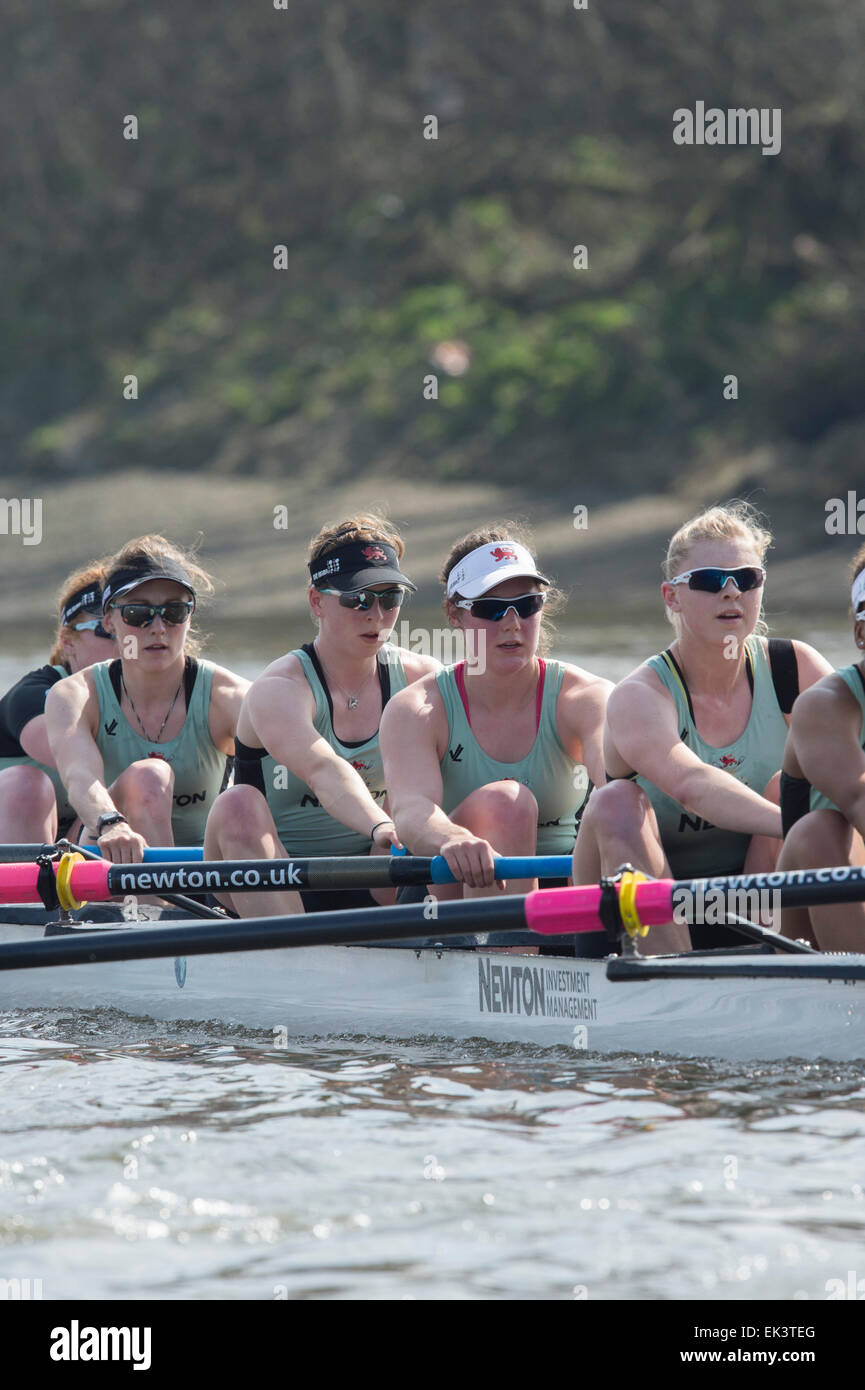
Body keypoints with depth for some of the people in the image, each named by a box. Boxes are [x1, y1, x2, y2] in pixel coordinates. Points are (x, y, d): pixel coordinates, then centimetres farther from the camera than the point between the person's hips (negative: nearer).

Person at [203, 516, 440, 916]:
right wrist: (380, 827, -53)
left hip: (370, 890, 3)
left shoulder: (420, 678, 4)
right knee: (238, 805, -33)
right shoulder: (278, 689, -13)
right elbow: (323, 770, -34)